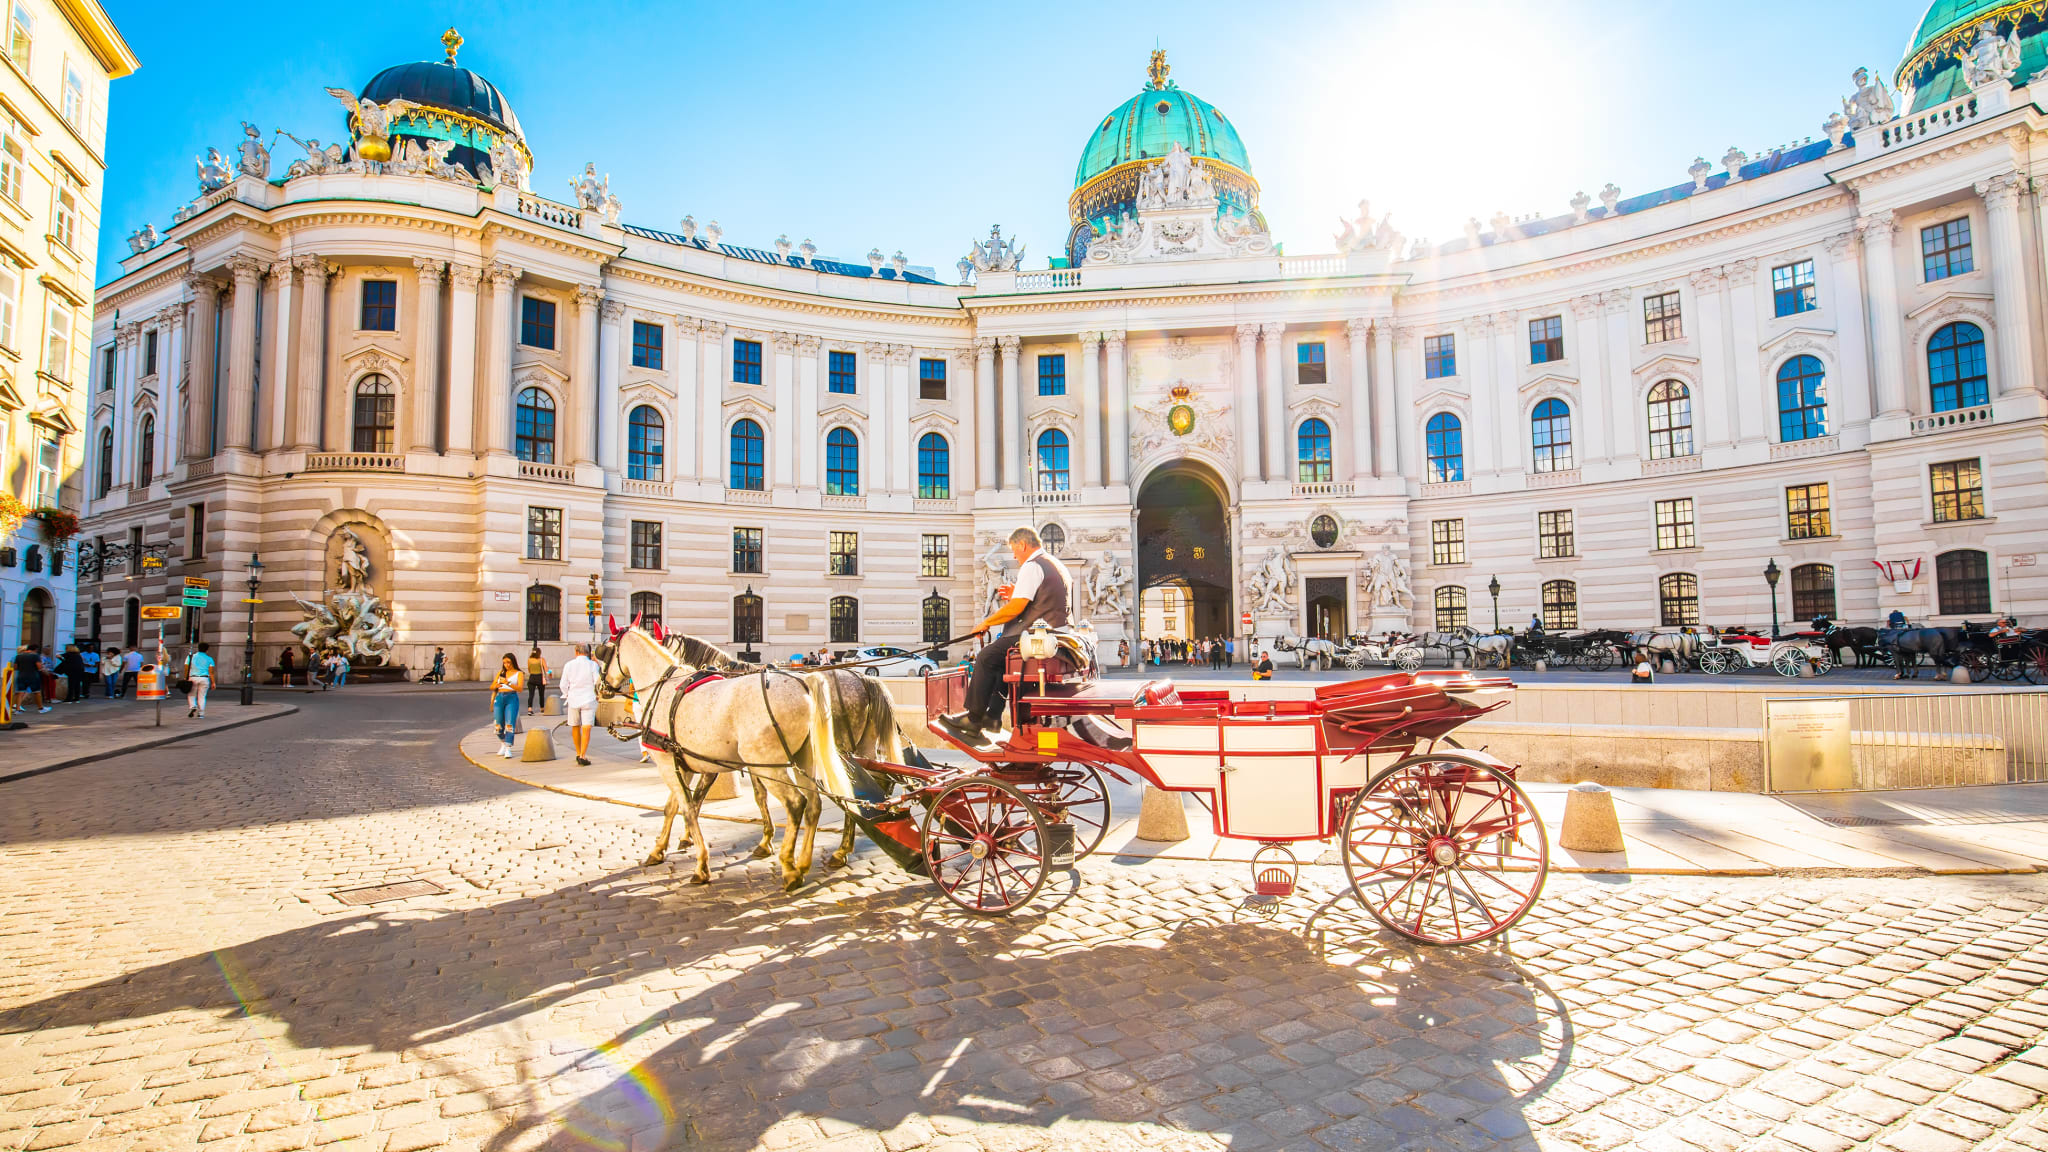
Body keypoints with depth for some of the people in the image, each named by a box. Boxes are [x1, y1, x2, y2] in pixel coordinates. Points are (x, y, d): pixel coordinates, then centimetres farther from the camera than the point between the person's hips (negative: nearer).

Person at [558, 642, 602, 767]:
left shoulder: (569, 665, 3)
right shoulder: (592, 664, -4)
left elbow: (563, 685, 6)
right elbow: (597, 682, -7)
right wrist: (597, 695, 11)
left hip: (573, 700, 3)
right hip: (588, 700, -3)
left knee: (575, 727, 17)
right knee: (586, 729, -5)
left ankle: (578, 754, 28)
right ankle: (583, 756, -14)